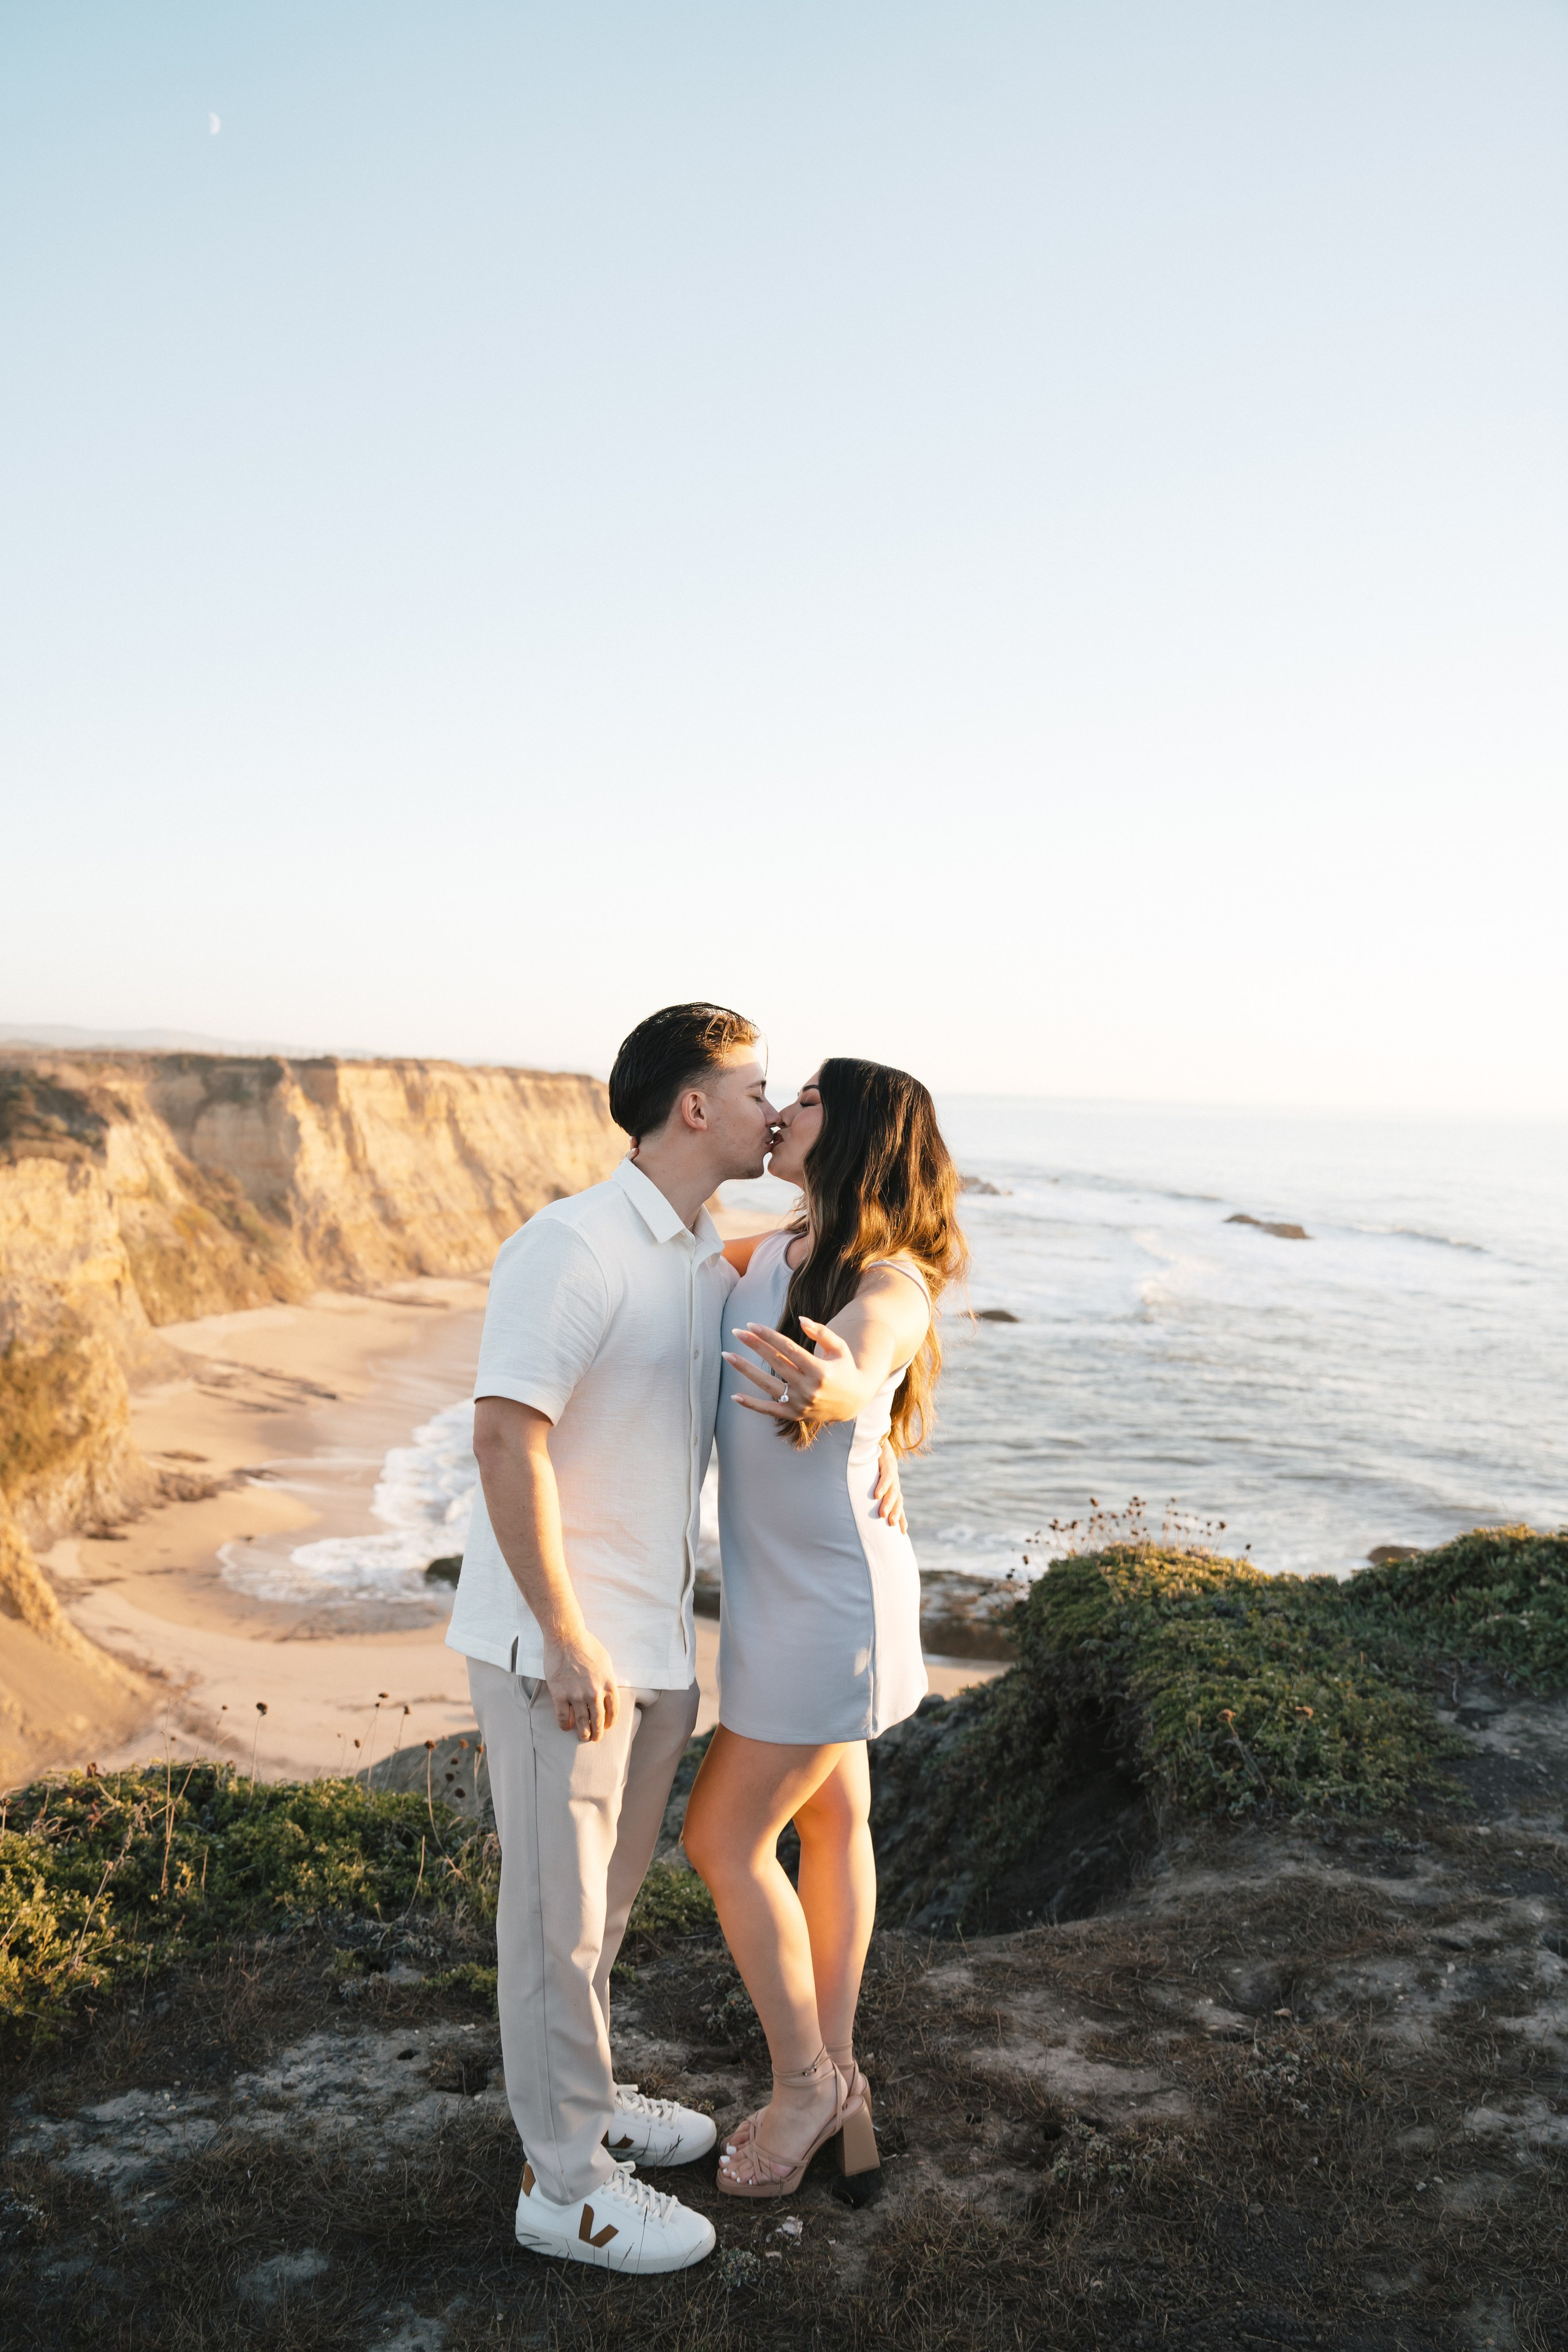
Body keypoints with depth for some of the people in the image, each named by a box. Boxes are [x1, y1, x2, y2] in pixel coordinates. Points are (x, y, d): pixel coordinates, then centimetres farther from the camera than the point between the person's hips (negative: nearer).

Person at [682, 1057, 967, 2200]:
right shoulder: (773, 1254, 0)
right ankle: (837, 2084, 33)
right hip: (787, 1591, 8)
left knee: (725, 1839, 3)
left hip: (829, 1603, -8)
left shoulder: (892, 1287, -24)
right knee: (831, 1820, 17)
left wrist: (830, 1391, -70)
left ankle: (805, 2080, 24)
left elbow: (859, 1372, -49)